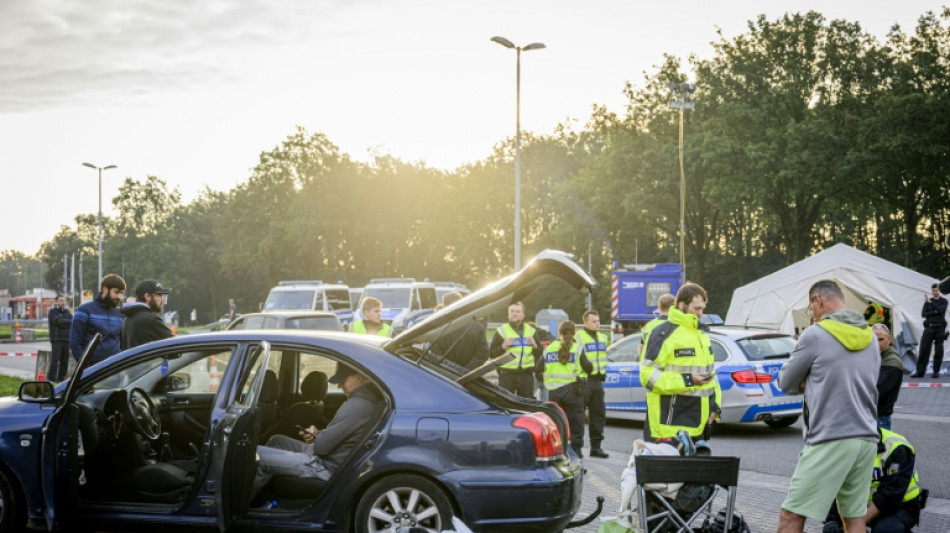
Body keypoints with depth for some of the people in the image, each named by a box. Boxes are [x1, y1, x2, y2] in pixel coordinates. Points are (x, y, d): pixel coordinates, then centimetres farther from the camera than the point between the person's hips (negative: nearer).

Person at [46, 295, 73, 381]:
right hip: (56, 340, -5)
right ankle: (51, 378, -11)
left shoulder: (67, 312, 17)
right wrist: (67, 321, -6)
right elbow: (57, 320, -15)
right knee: (54, 360, -12)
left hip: (66, 340, 5)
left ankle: (61, 378, 10)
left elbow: (72, 322, 3)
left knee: (65, 361, 4)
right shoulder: (53, 311, 3)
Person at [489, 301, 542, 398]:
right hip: (506, 375, -3)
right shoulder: (501, 331, 3)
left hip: (526, 375, 3)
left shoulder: (531, 331, 11)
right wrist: (503, 346, -16)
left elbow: (540, 354, 11)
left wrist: (535, 345, -9)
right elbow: (491, 354, -1)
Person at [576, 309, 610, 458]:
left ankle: (596, 446, 17)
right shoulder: (578, 337, -9)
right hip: (583, 380, -7)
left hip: (597, 380, 7)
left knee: (598, 414, 9)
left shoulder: (602, 338, 16)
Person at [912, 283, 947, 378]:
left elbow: (941, 310, -14)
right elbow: (923, 314, 0)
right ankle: (920, 371, -3)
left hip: (940, 328, -1)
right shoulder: (928, 301, 10)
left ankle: (936, 371, 8)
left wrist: (931, 302, -15)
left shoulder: (944, 301, 5)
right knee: (924, 349, -3)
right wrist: (934, 312, -13)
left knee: (938, 351, 0)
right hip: (929, 328, 1)